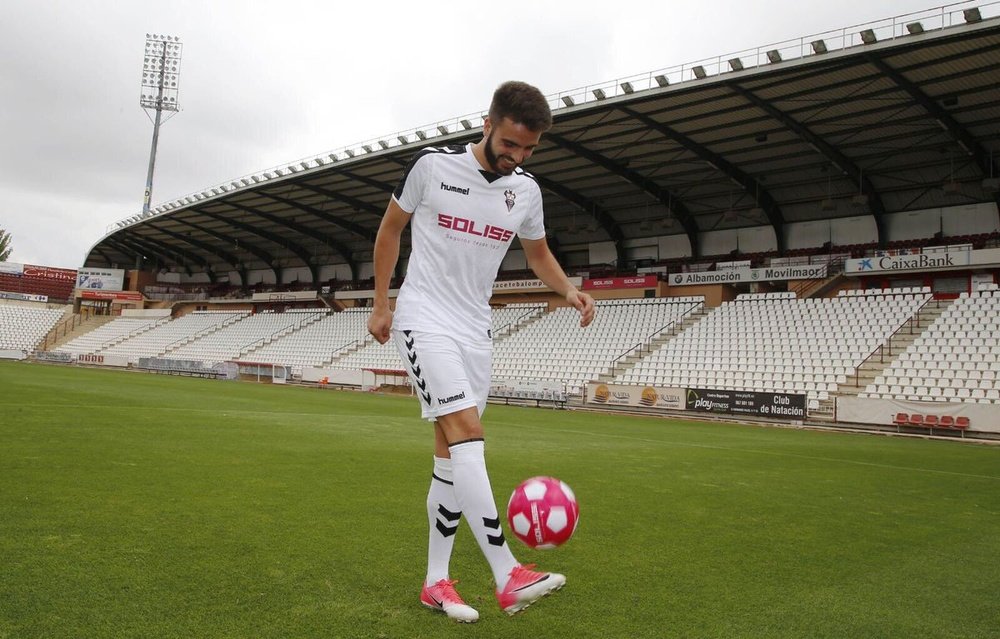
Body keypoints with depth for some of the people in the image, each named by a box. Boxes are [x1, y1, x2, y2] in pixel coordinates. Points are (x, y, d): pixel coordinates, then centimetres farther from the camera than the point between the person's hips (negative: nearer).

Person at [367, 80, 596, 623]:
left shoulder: (526, 191, 3)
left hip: (475, 329, 5)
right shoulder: (432, 165, -8)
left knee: (451, 453, 6)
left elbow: (538, 254, 17)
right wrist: (381, 304, 3)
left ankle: (436, 582, 15)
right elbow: (390, 229, 4)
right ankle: (507, 576, -21)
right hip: (425, 319, -5)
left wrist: (569, 291, -3)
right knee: (467, 430, -21)